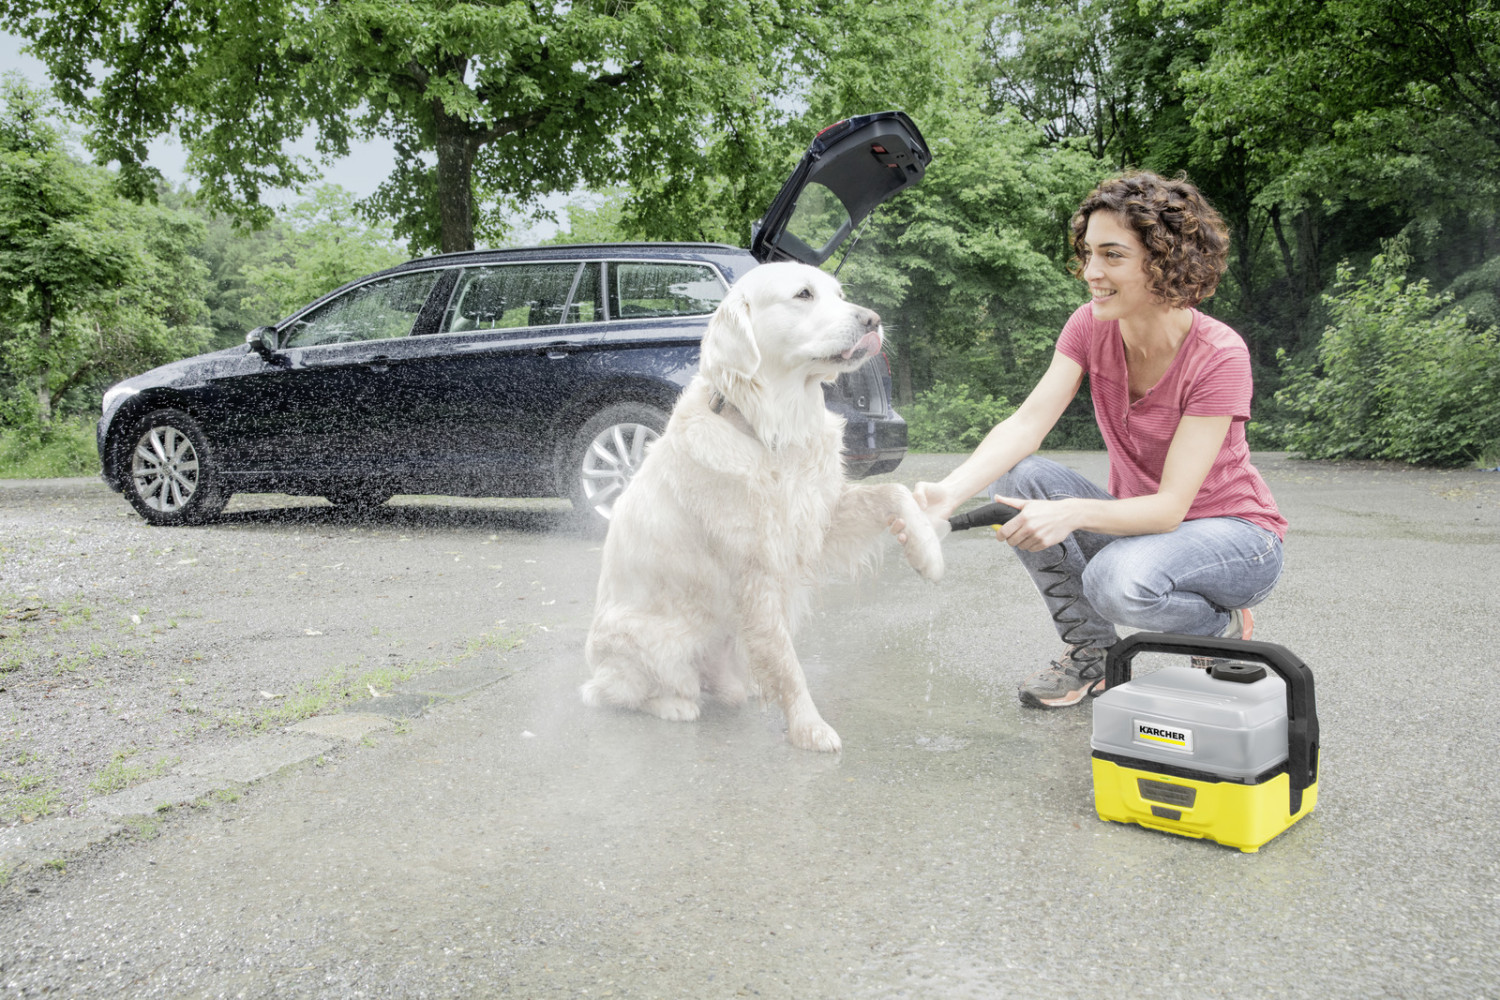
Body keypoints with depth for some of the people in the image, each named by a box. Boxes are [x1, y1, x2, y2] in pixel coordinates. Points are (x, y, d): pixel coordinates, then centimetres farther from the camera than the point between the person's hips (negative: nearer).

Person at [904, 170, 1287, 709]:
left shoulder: (1219, 356, -24)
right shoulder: (1091, 326, -9)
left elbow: (1171, 505, -28)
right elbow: (1028, 423, -21)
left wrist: (1074, 513, -46)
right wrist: (950, 491, -38)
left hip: (1237, 537, -5)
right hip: (1138, 520, 6)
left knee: (1119, 581, -37)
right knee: (1017, 478, -19)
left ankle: (1224, 627, -1)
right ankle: (1091, 655, -4)